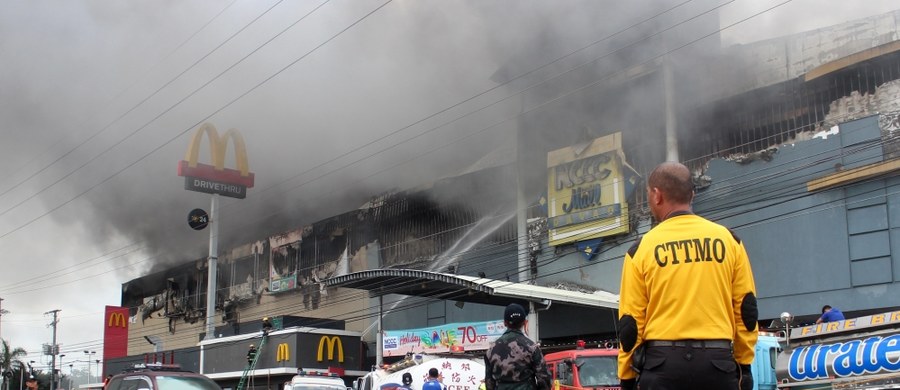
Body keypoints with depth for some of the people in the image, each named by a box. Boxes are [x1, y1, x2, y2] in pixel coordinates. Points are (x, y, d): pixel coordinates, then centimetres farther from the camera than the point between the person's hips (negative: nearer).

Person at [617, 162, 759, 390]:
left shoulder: (642, 248, 0)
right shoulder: (728, 239, 5)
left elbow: (631, 321, 1)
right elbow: (746, 309, 6)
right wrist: (743, 363, 14)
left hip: (663, 362, -1)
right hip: (718, 362, 2)